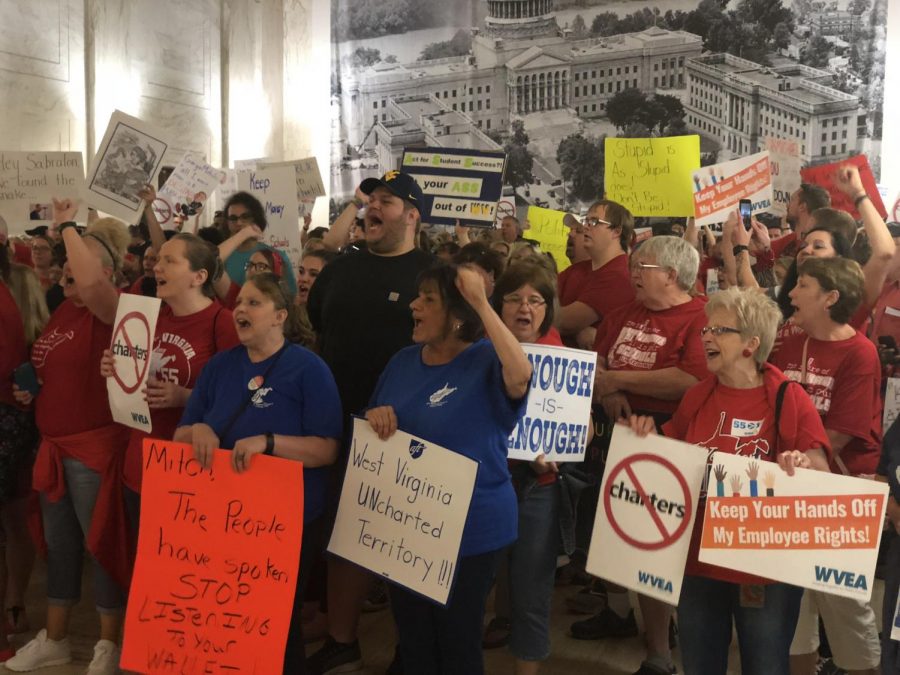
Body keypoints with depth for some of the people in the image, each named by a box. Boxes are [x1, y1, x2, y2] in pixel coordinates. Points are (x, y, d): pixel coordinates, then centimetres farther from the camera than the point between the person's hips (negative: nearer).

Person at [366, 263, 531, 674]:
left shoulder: (485, 362, -16)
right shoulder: (404, 361, 3)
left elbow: (521, 376, -40)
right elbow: (372, 430, 13)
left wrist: (482, 304, -38)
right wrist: (374, 416, -11)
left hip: (471, 529, -5)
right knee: (413, 640, 21)